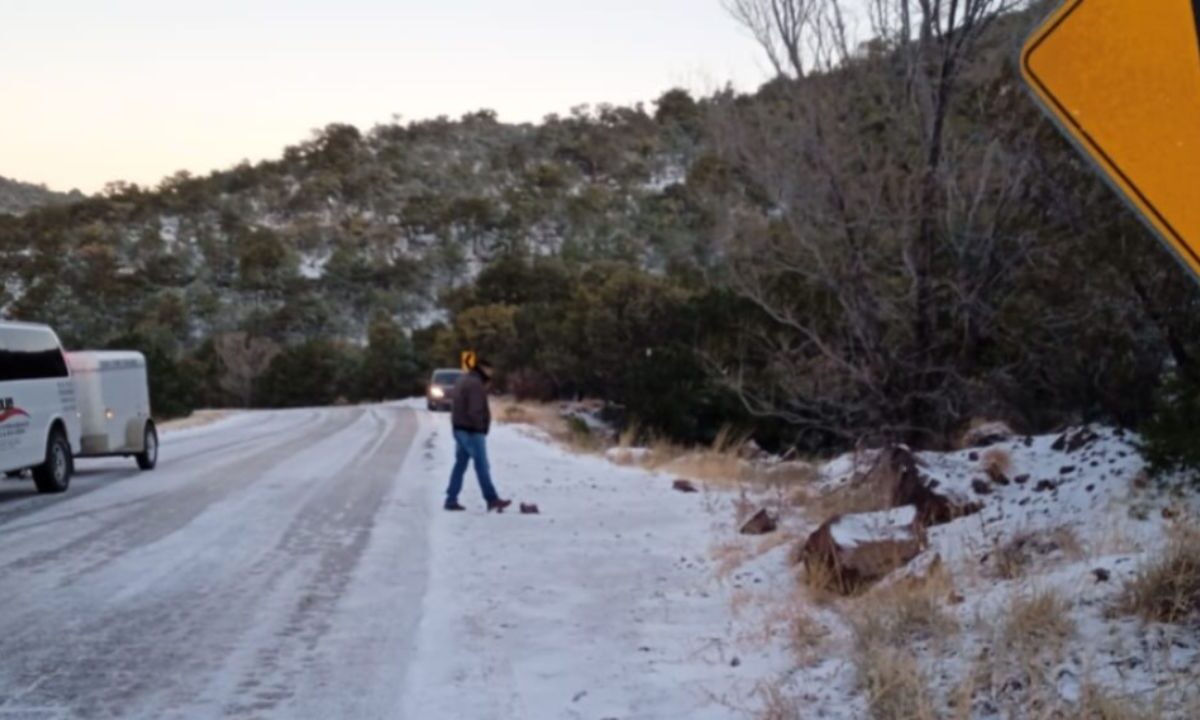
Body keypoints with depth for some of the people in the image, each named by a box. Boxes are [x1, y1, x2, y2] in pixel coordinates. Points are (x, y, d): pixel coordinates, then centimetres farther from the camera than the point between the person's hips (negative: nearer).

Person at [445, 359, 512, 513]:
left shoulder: (464, 380, 15)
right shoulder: (475, 384, -17)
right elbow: (474, 411, -23)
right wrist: (480, 426, -10)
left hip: (459, 429, 10)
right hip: (472, 432, -10)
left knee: (460, 465, 9)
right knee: (482, 466, -4)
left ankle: (451, 500, 8)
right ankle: (492, 500, 1)